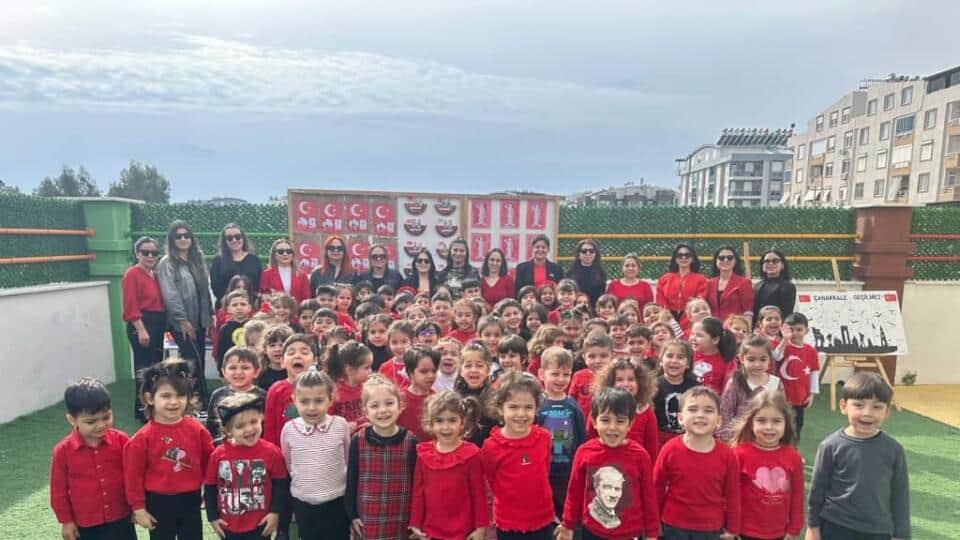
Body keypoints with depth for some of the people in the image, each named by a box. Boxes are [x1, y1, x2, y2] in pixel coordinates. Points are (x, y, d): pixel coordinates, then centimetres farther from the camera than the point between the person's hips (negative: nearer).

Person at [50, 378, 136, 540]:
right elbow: (58, 489, -2)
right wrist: (66, 521, 1)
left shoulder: (120, 440, -11)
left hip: (121, 519, 0)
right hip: (86, 525, 0)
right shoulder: (63, 450, -13)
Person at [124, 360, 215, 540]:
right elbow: (133, 474, -8)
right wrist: (138, 507, -5)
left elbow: (209, 462, 1)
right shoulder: (143, 437, -15)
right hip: (159, 503, -2)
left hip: (190, 500, 2)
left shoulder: (196, 429, -10)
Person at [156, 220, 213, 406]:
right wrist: (182, 320, -17)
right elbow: (170, 295, -13)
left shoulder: (197, 260, 13)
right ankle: (201, 402, 2)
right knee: (194, 363, -7)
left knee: (198, 363, 9)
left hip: (200, 320, 6)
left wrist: (210, 314, 12)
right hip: (182, 323, -6)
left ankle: (199, 402, 19)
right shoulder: (167, 263, -6)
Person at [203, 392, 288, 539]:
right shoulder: (218, 454, -11)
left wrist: (275, 512, -8)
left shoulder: (271, 451, -15)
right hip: (229, 525, 2)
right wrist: (213, 517, 3)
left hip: (260, 524, -2)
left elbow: (281, 484, -5)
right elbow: (209, 487, 1)